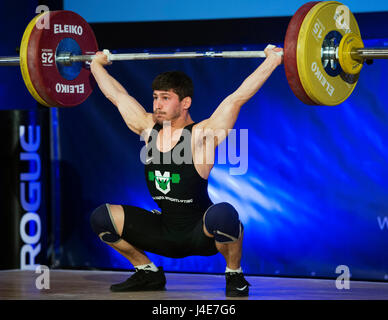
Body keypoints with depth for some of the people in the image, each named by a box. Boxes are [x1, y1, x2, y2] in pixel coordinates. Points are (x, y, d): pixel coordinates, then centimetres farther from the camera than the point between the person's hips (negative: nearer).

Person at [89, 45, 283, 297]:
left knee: (223, 214, -39)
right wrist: (97, 64, 26)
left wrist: (272, 60, -22)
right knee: (102, 218, -5)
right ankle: (148, 272, 14)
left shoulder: (201, 135, -13)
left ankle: (234, 275, -10)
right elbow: (117, 95, 15)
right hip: (165, 233, 6)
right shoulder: (149, 129, 2)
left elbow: (239, 97, -18)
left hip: (201, 234, -6)